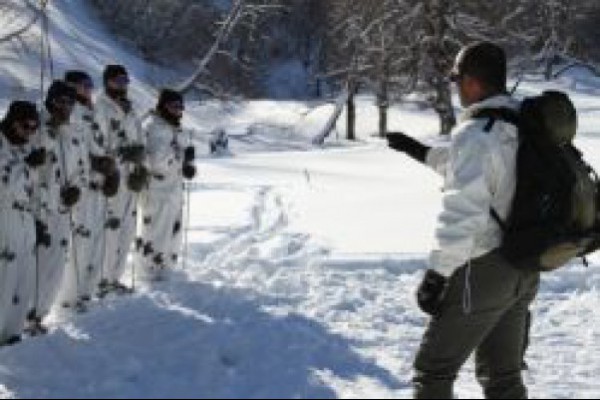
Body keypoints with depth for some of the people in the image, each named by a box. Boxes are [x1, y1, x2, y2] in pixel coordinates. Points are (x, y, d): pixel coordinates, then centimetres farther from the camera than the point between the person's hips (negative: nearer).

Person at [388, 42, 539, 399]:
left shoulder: (475, 132, -19)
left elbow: (464, 210, -25)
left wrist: (436, 274, -20)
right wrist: (423, 152, 29)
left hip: (484, 270, -8)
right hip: (525, 269, 8)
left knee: (434, 370, 4)